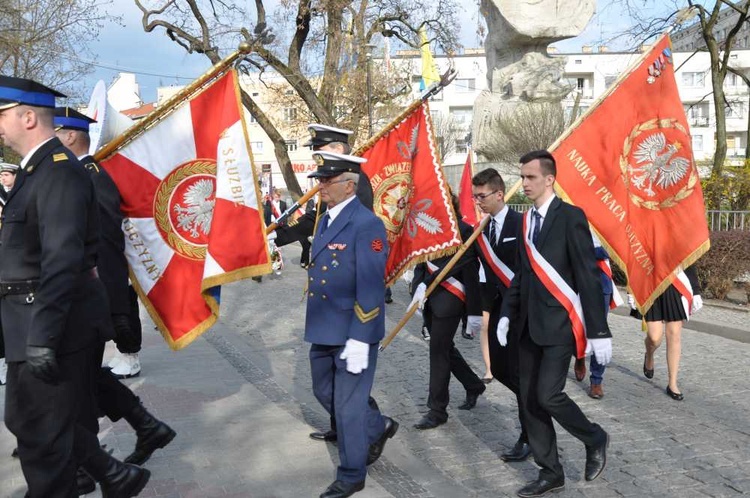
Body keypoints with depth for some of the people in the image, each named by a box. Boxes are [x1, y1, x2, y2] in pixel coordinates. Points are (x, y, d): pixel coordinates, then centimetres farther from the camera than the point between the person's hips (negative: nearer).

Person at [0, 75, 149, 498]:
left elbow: (62, 261, -25)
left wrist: (42, 338, -25)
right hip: (43, 319, 10)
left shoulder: (60, 172, -18)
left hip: (54, 322, -10)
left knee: (43, 434, 3)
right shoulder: (38, 169, 14)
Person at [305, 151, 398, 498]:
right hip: (323, 329, 9)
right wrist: (315, 324, 18)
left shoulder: (366, 224, -18)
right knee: (325, 393, 20)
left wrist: (359, 339, -22)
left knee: (348, 404, 4)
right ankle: (378, 428, 42)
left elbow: (370, 288, -21)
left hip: (353, 332, -9)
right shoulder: (324, 220, 10)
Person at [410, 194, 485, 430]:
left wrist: (474, 311, -12)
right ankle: (473, 385, 39)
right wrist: (419, 287, -8)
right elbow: (421, 263, 10)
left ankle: (437, 410, 8)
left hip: (448, 300, -7)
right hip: (429, 297, 7)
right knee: (444, 347, 17)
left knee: (438, 350, -3)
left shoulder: (463, 230, -11)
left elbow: (471, 272, -12)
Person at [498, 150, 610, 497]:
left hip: (559, 323, -7)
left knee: (547, 395, -14)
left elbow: (588, 276, -13)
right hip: (529, 325, 7)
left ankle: (595, 439, 15)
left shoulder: (570, 217, -10)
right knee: (529, 400, 7)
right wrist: (506, 314, 6)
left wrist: (599, 331, -15)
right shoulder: (526, 221, 11)